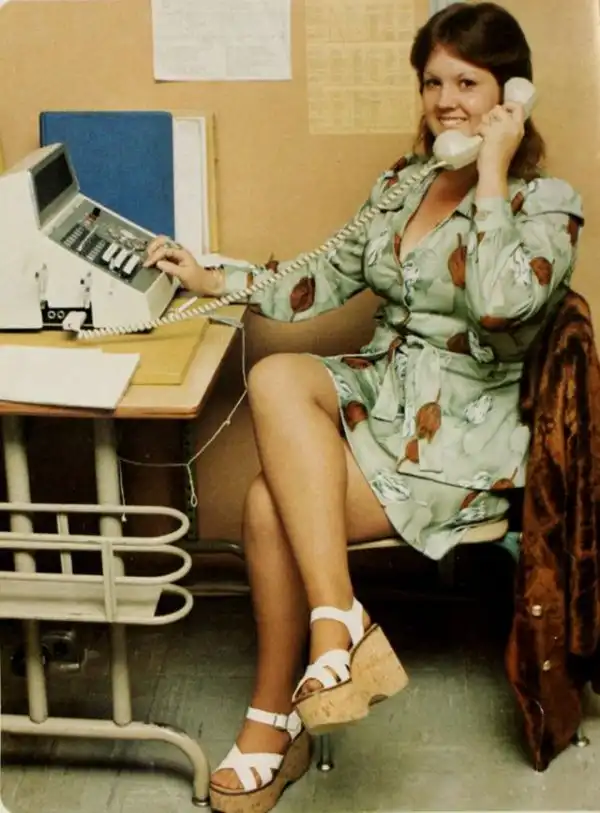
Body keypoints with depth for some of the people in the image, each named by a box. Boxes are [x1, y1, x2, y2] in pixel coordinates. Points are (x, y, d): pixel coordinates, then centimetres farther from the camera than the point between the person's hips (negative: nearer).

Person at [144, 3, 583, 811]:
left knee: (273, 503, -24)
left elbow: (500, 304, -28)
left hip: (464, 435, -6)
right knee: (275, 376, -27)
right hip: (382, 391, 7)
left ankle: (276, 718, -8)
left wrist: (491, 174, -20)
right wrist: (212, 279, 11)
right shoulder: (404, 181, 12)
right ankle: (339, 623, -26)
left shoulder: (545, 202, -9)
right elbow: (329, 279, 17)